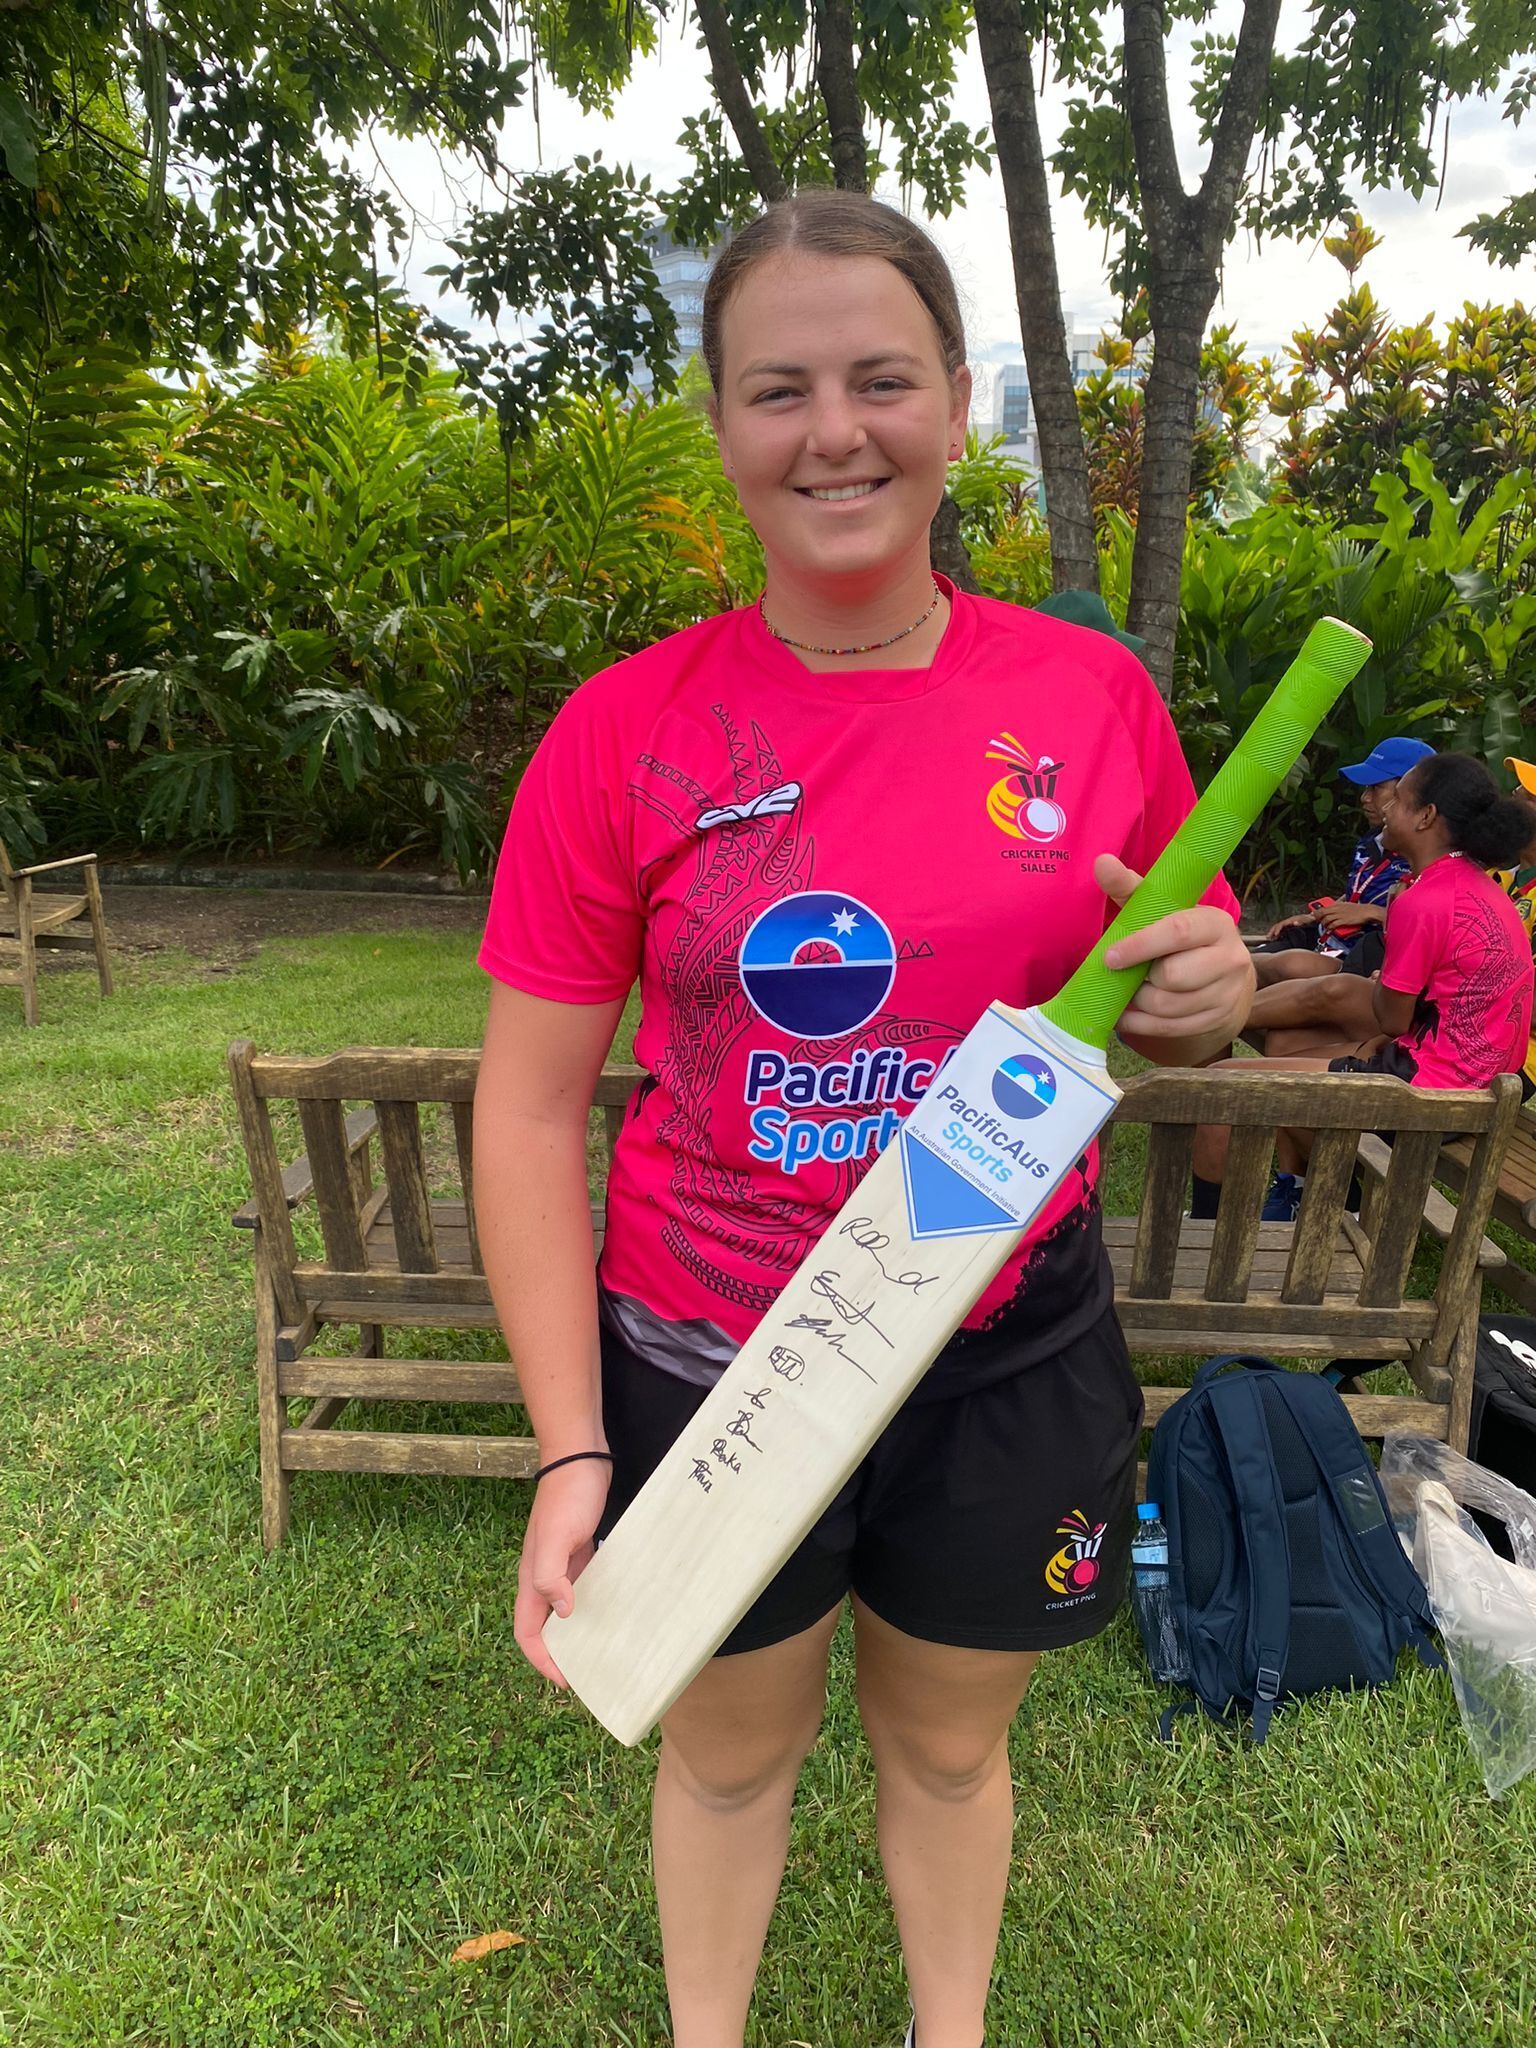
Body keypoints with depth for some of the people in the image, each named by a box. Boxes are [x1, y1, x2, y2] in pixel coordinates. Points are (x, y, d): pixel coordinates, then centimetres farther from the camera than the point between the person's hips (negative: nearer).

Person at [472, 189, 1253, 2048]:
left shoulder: (1093, 695, -5)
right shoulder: (625, 729, -11)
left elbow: (1160, 1013, 8)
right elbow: (530, 1100, -8)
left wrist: (1201, 1001, -17)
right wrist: (572, 1447, -12)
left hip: (1012, 1363, 2)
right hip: (705, 1361, -1)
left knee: (948, 1741, 27)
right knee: (730, 1750, 24)